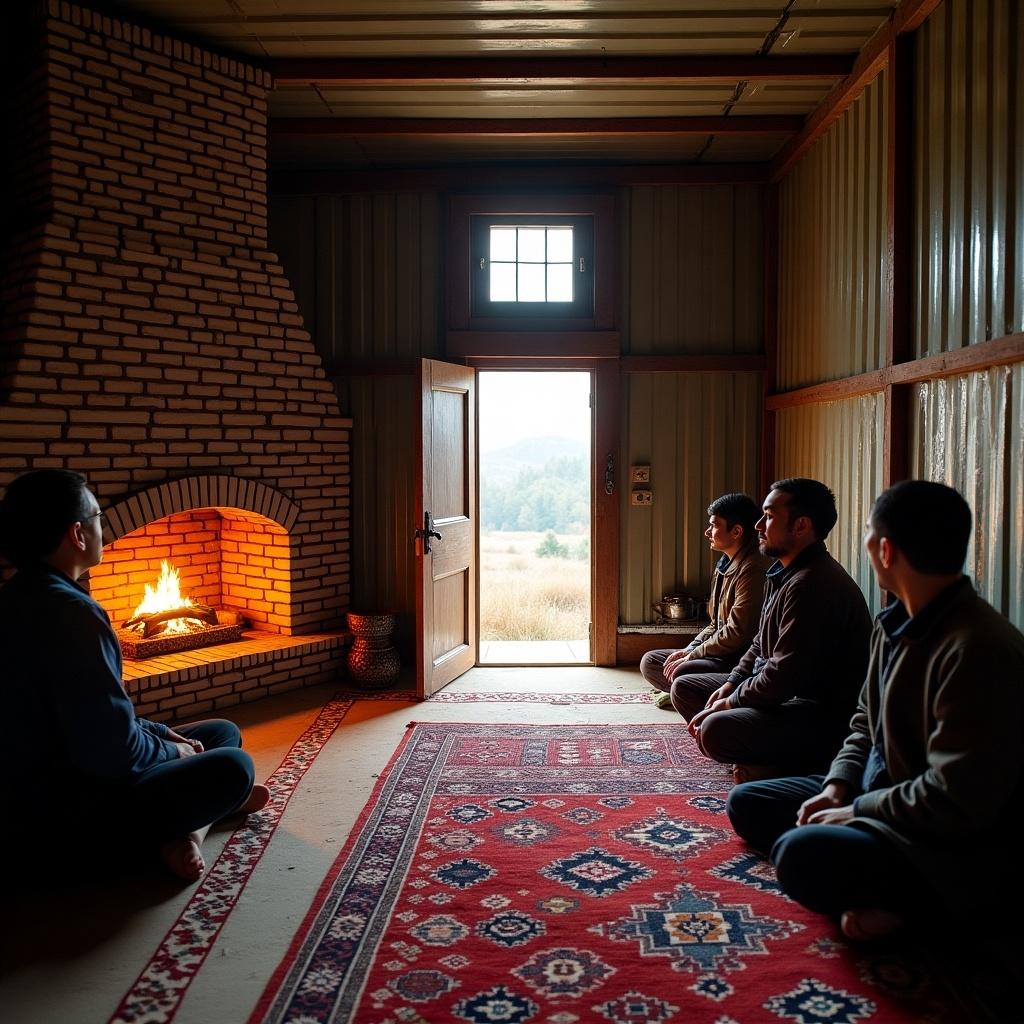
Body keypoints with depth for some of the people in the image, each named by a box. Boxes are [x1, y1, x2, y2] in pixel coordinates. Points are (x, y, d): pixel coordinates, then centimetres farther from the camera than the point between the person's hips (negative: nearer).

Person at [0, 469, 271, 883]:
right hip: (67, 815, -11)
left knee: (222, 732, 14)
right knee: (231, 769, -22)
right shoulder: (71, 613, -26)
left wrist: (162, 733, 6)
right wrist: (171, 751, -8)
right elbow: (115, 751, -28)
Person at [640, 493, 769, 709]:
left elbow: (736, 634, -24)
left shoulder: (752, 569, -19)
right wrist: (689, 649, 3)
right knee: (650, 661, 7)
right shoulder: (725, 564, 14)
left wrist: (691, 655, -14)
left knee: (681, 673, -33)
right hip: (718, 652, 10)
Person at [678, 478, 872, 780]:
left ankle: (803, 766, -8)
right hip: (783, 690, 11)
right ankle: (763, 760, 0)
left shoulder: (813, 584, -24)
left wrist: (730, 702, -12)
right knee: (684, 687, 12)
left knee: (715, 730, -33)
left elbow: (785, 675, -27)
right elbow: (762, 644, 19)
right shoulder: (784, 573, 11)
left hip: (824, 716, -11)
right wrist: (730, 685, 3)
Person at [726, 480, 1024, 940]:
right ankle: (881, 888, -5)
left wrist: (855, 812, -16)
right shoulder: (895, 624, 4)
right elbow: (867, 722, 17)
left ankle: (902, 899, -7)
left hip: (959, 846, -10)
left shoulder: (979, 650, -27)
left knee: (801, 854, -34)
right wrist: (836, 787, 1)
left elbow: (957, 802, -28)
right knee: (747, 803, 8)